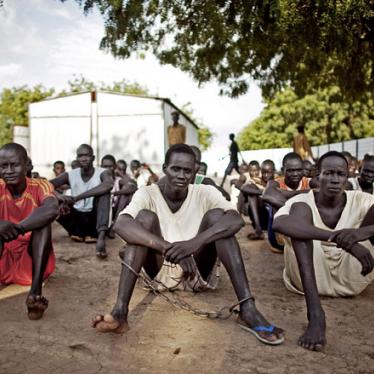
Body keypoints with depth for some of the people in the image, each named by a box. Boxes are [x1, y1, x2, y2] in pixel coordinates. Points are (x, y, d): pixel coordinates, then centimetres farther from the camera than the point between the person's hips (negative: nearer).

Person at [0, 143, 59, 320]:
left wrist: (17, 229, -42)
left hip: (31, 261, -1)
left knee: (42, 220, -25)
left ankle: (35, 292, -38)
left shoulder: (40, 186, -9)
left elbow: (52, 210, -33)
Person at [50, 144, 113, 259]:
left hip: (94, 218, -2)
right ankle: (79, 233, -13)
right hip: (77, 217, 3)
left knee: (103, 191, -28)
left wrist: (76, 198, -42)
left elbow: (109, 184, -38)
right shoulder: (70, 175, -6)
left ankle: (101, 236, -42)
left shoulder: (102, 173, -13)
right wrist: (58, 195, -41)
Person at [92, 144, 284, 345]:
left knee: (216, 215, -21)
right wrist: (169, 248, -43)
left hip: (197, 271, 1)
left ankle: (247, 309, -30)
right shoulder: (147, 194, -10)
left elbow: (236, 220, -27)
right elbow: (121, 225, -31)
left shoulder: (205, 193, -7)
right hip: (161, 271, 0)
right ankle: (120, 311, -36)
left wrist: (195, 242, -43)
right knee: (145, 217, -24)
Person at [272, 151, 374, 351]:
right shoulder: (302, 202, -9)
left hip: (350, 278, 2)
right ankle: (315, 314, -39)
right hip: (311, 277, -2)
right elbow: (278, 223, -34)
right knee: (300, 211, -26)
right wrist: (341, 239, -43)